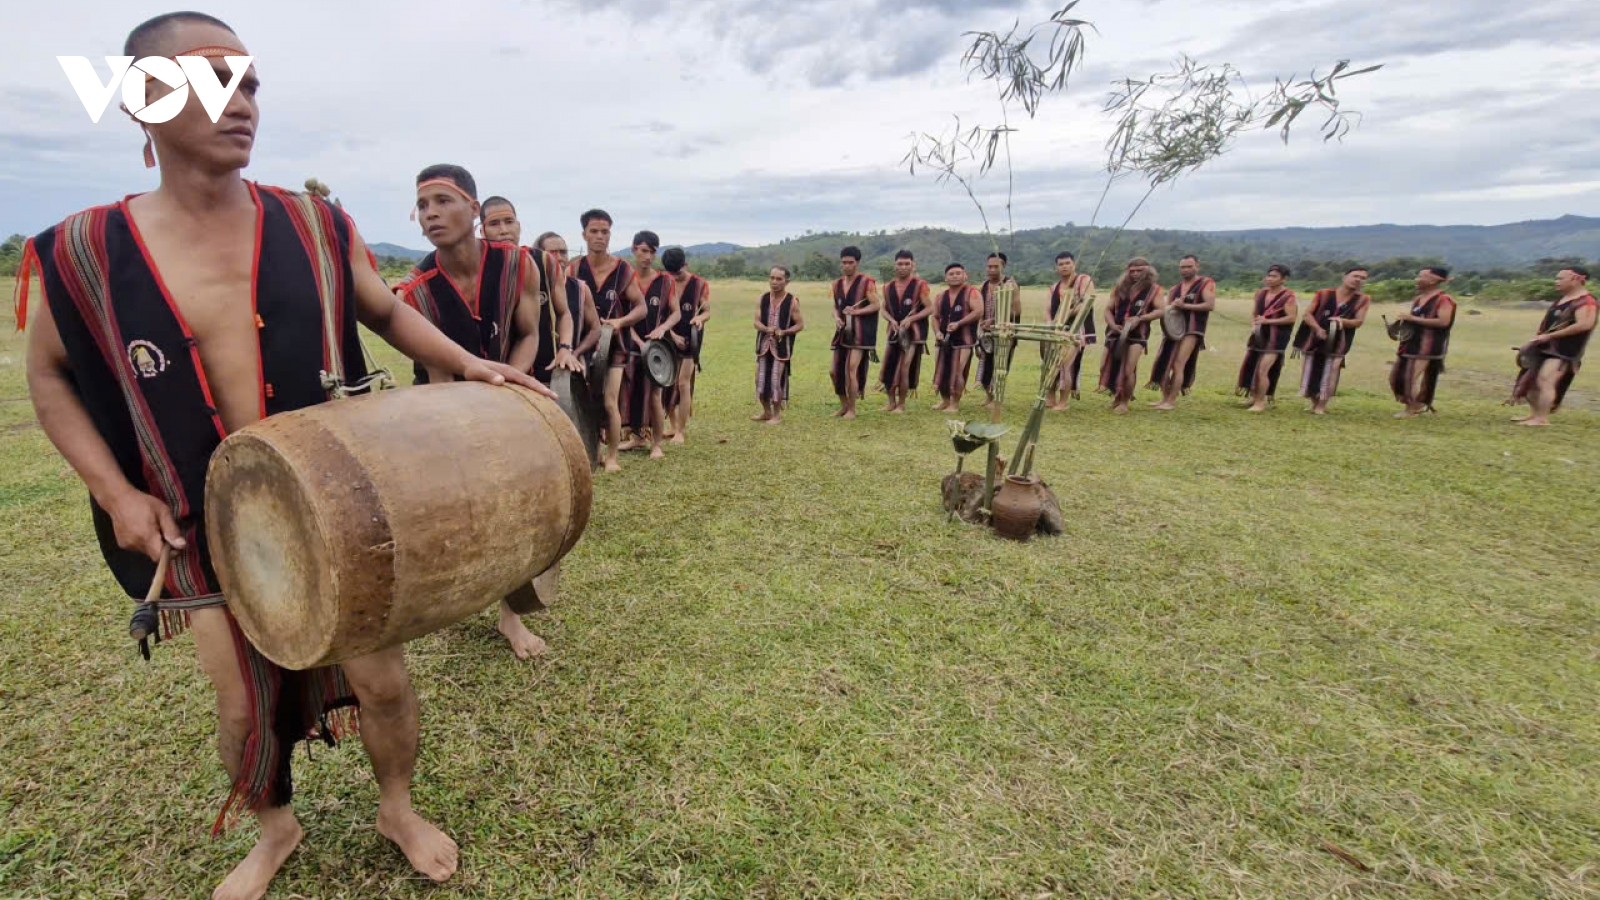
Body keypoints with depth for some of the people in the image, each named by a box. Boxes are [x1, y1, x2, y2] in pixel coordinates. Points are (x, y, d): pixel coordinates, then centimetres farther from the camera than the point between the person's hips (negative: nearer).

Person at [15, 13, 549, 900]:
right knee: (242, 703, 13)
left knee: (380, 678, 5)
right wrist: (114, 489, -4)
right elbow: (49, 373, 7)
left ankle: (398, 808, 35)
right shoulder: (80, 250, -5)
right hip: (206, 523, 1)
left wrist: (467, 365, -7)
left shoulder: (316, 226, -5)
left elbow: (386, 312, 9)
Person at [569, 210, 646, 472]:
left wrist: (620, 322, -19)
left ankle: (612, 456, 5)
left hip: (614, 344, -2)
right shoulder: (574, 270, 0)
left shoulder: (624, 270, -3)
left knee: (609, 402, -10)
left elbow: (641, 307, -1)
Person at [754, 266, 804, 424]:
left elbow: (800, 325, -4)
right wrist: (766, 329, -21)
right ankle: (766, 412, 25)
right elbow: (757, 322, 0)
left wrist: (784, 331, -20)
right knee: (761, 378, 8)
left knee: (777, 380, -6)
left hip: (782, 346, -4)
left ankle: (777, 415, 9)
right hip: (764, 344, 4)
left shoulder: (792, 301, -6)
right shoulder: (762, 299, 4)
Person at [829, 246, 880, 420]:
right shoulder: (837, 283, 11)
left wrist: (856, 311, -20)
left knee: (851, 370, -11)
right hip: (842, 333, 7)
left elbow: (877, 305, -9)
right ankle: (844, 405, 25)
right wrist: (836, 318, -3)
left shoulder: (866, 282, -6)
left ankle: (852, 410, 3)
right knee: (834, 371, 6)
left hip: (860, 334, -6)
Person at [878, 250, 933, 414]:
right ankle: (891, 403, 18)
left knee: (904, 369, -8)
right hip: (895, 332, 5)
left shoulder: (920, 285, -5)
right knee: (887, 368, 3)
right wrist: (891, 320, -8)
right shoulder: (888, 287, 8)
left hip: (914, 332, -5)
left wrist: (910, 319, -18)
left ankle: (901, 405, 6)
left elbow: (930, 309, -6)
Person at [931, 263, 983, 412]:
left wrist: (958, 323, -23)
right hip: (945, 340, 6)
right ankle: (944, 400, 27)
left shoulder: (972, 293, -5)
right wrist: (938, 332, -2)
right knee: (941, 371, 9)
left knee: (957, 372, -8)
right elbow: (935, 317, 17)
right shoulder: (941, 297, 13)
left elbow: (978, 312, -17)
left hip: (963, 340, -6)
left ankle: (955, 404, 3)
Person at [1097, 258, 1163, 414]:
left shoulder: (1154, 288, 1)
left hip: (1137, 335, -4)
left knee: (1128, 371, -14)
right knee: (1106, 367, 6)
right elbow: (1108, 309, 9)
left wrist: (1139, 318, -19)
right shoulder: (1120, 287, 10)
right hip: (1116, 333, 4)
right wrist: (1112, 325, -9)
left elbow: (1159, 311, -5)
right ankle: (1116, 395, 31)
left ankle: (1124, 402, 4)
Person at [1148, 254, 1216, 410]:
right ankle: (1165, 397, 15)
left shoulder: (1206, 283, 0)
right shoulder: (1175, 288, 17)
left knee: (1178, 365, -14)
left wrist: (1185, 306, -17)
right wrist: (1172, 306, -11)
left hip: (1192, 330, -6)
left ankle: (1172, 401, -9)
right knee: (1162, 364, 3)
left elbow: (1210, 305, -13)